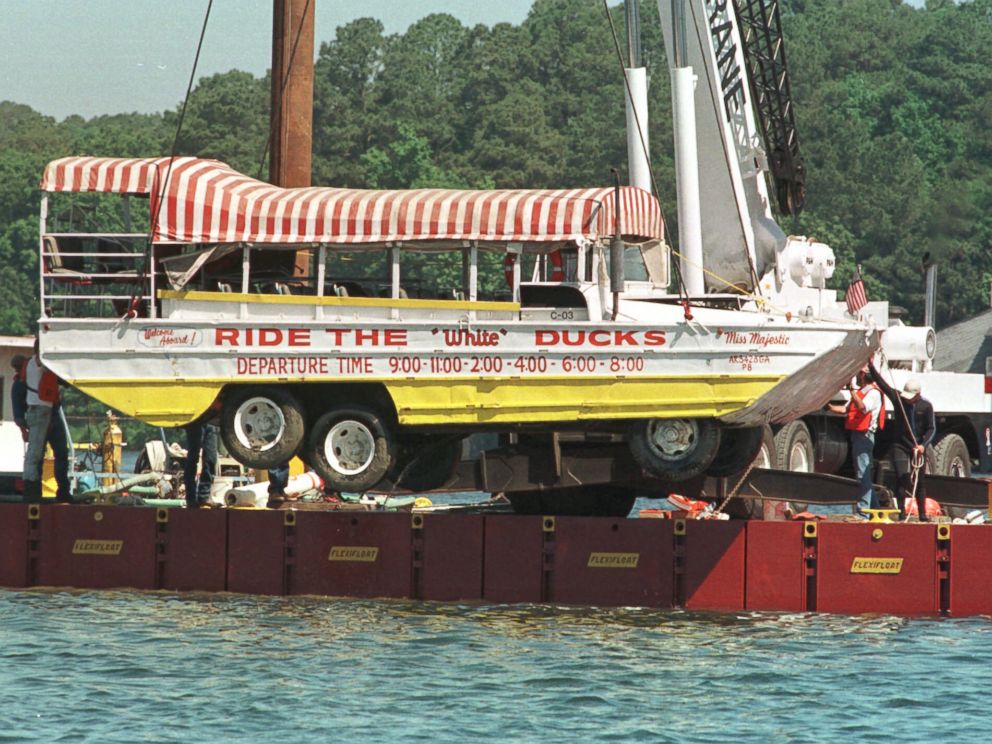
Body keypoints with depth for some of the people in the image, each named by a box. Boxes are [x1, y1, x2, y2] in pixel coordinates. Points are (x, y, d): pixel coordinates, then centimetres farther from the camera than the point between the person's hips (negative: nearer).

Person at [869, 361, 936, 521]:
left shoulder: (926, 406, -5)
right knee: (903, 478, -12)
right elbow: (881, 383, -7)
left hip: (917, 448, 1)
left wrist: (923, 445, -18)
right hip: (899, 446, -1)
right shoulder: (898, 398, -3)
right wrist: (871, 366, -16)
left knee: (919, 481, 9)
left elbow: (931, 429, -4)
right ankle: (902, 512, -9)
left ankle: (922, 514, 19)